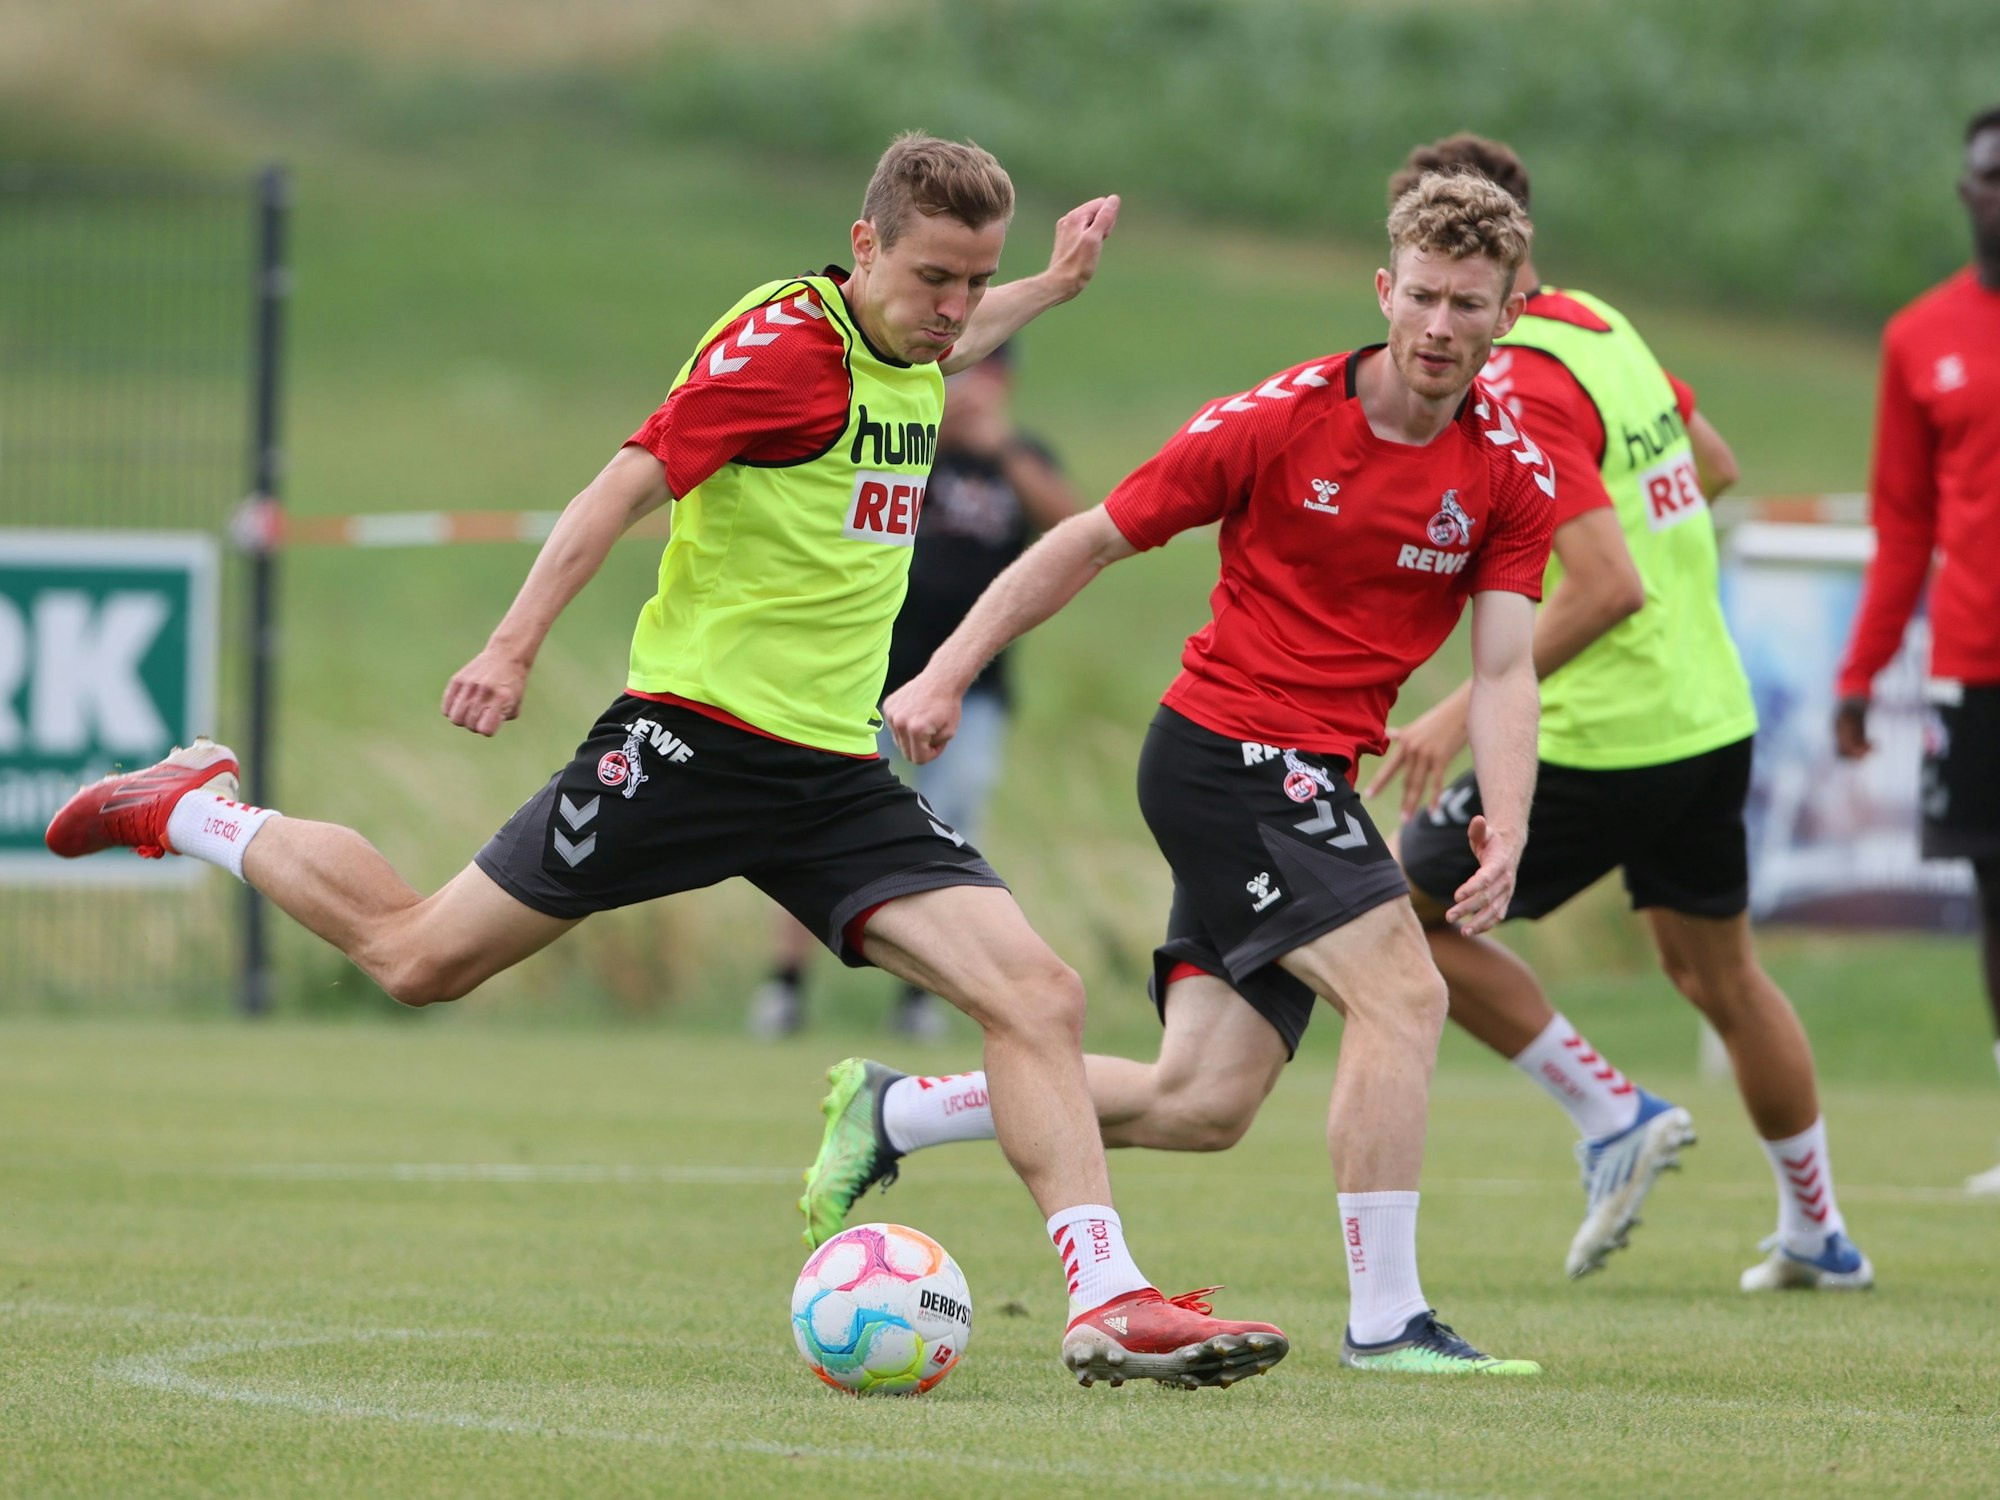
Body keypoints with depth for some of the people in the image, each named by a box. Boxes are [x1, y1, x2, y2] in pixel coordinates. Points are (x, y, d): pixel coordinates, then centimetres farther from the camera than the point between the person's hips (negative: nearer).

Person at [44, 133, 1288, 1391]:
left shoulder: (904, 353, 12)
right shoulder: (781, 343, -15)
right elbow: (629, 483, -22)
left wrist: (1055, 288, 41)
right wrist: (516, 645, -31)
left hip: (836, 773, 7)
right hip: (695, 740, -7)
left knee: (1039, 995, -11)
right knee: (419, 958, 2)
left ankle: (1108, 1302, -13)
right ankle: (196, 813, 27)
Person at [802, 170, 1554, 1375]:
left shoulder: (1512, 474, 1)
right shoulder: (1280, 422, -11)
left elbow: (1504, 670, -3)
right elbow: (1092, 541, -3)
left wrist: (1505, 832, -19)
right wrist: (948, 673, -6)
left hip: (1306, 781, 6)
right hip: (1228, 746, -6)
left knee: (1204, 1105, 2)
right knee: (1403, 994, -21)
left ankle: (889, 1115, 18)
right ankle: (1386, 1318, -17)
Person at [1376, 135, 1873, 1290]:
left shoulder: (1519, 384, -20)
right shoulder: (1606, 329, 7)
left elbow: (1609, 588, -27)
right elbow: (1715, 468, 22)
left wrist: (1468, 711, -24)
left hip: (1602, 742, -9)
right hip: (1710, 714, 9)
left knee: (1406, 912, 5)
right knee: (1719, 970, 23)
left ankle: (1613, 1113, 4)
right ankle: (1819, 1235, 33)